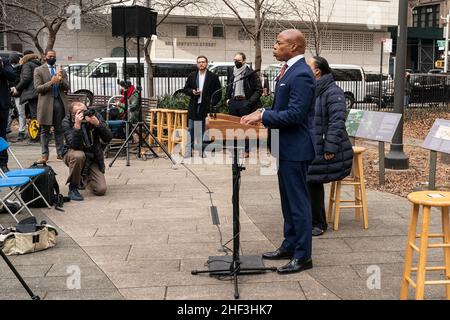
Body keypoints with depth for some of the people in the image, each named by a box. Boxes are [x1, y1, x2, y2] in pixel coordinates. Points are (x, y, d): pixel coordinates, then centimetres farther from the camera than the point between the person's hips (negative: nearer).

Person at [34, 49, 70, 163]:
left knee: (59, 130, 6)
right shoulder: (39, 70, 5)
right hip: (46, 103, -3)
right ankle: (45, 155, 4)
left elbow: (67, 87, 6)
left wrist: (61, 80, -14)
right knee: (45, 130, 1)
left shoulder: (61, 71, 15)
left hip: (60, 102, 3)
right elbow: (38, 88, -5)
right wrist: (51, 82, -20)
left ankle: (60, 153, 12)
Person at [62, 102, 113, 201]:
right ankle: (73, 188, -16)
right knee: (78, 155, -40)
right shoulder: (67, 122, -17)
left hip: (92, 158, 2)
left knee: (101, 190, -11)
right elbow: (75, 145, -30)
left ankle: (84, 176, 23)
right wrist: (77, 125, -41)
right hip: (72, 154, -2)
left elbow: (108, 138, -17)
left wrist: (97, 124, -32)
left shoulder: (95, 115, -12)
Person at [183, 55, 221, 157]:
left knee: (204, 130, 1)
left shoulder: (213, 77, 2)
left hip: (206, 107, -2)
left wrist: (212, 103, -9)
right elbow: (185, 89, 15)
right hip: (194, 107, 3)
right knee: (191, 129, 2)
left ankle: (202, 150, 9)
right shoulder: (192, 76, 12)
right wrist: (192, 92, -6)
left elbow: (218, 92, 2)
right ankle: (189, 150, 8)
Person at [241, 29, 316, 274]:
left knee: (298, 201, -2)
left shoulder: (301, 75, -18)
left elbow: (294, 115, -24)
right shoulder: (289, 70, 13)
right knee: (288, 199, 18)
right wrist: (263, 114, 6)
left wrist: (263, 116, -19)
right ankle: (289, 245, 30)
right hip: (286, 147, 10)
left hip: (295, 148, -10)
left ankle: (303, 256, 8)